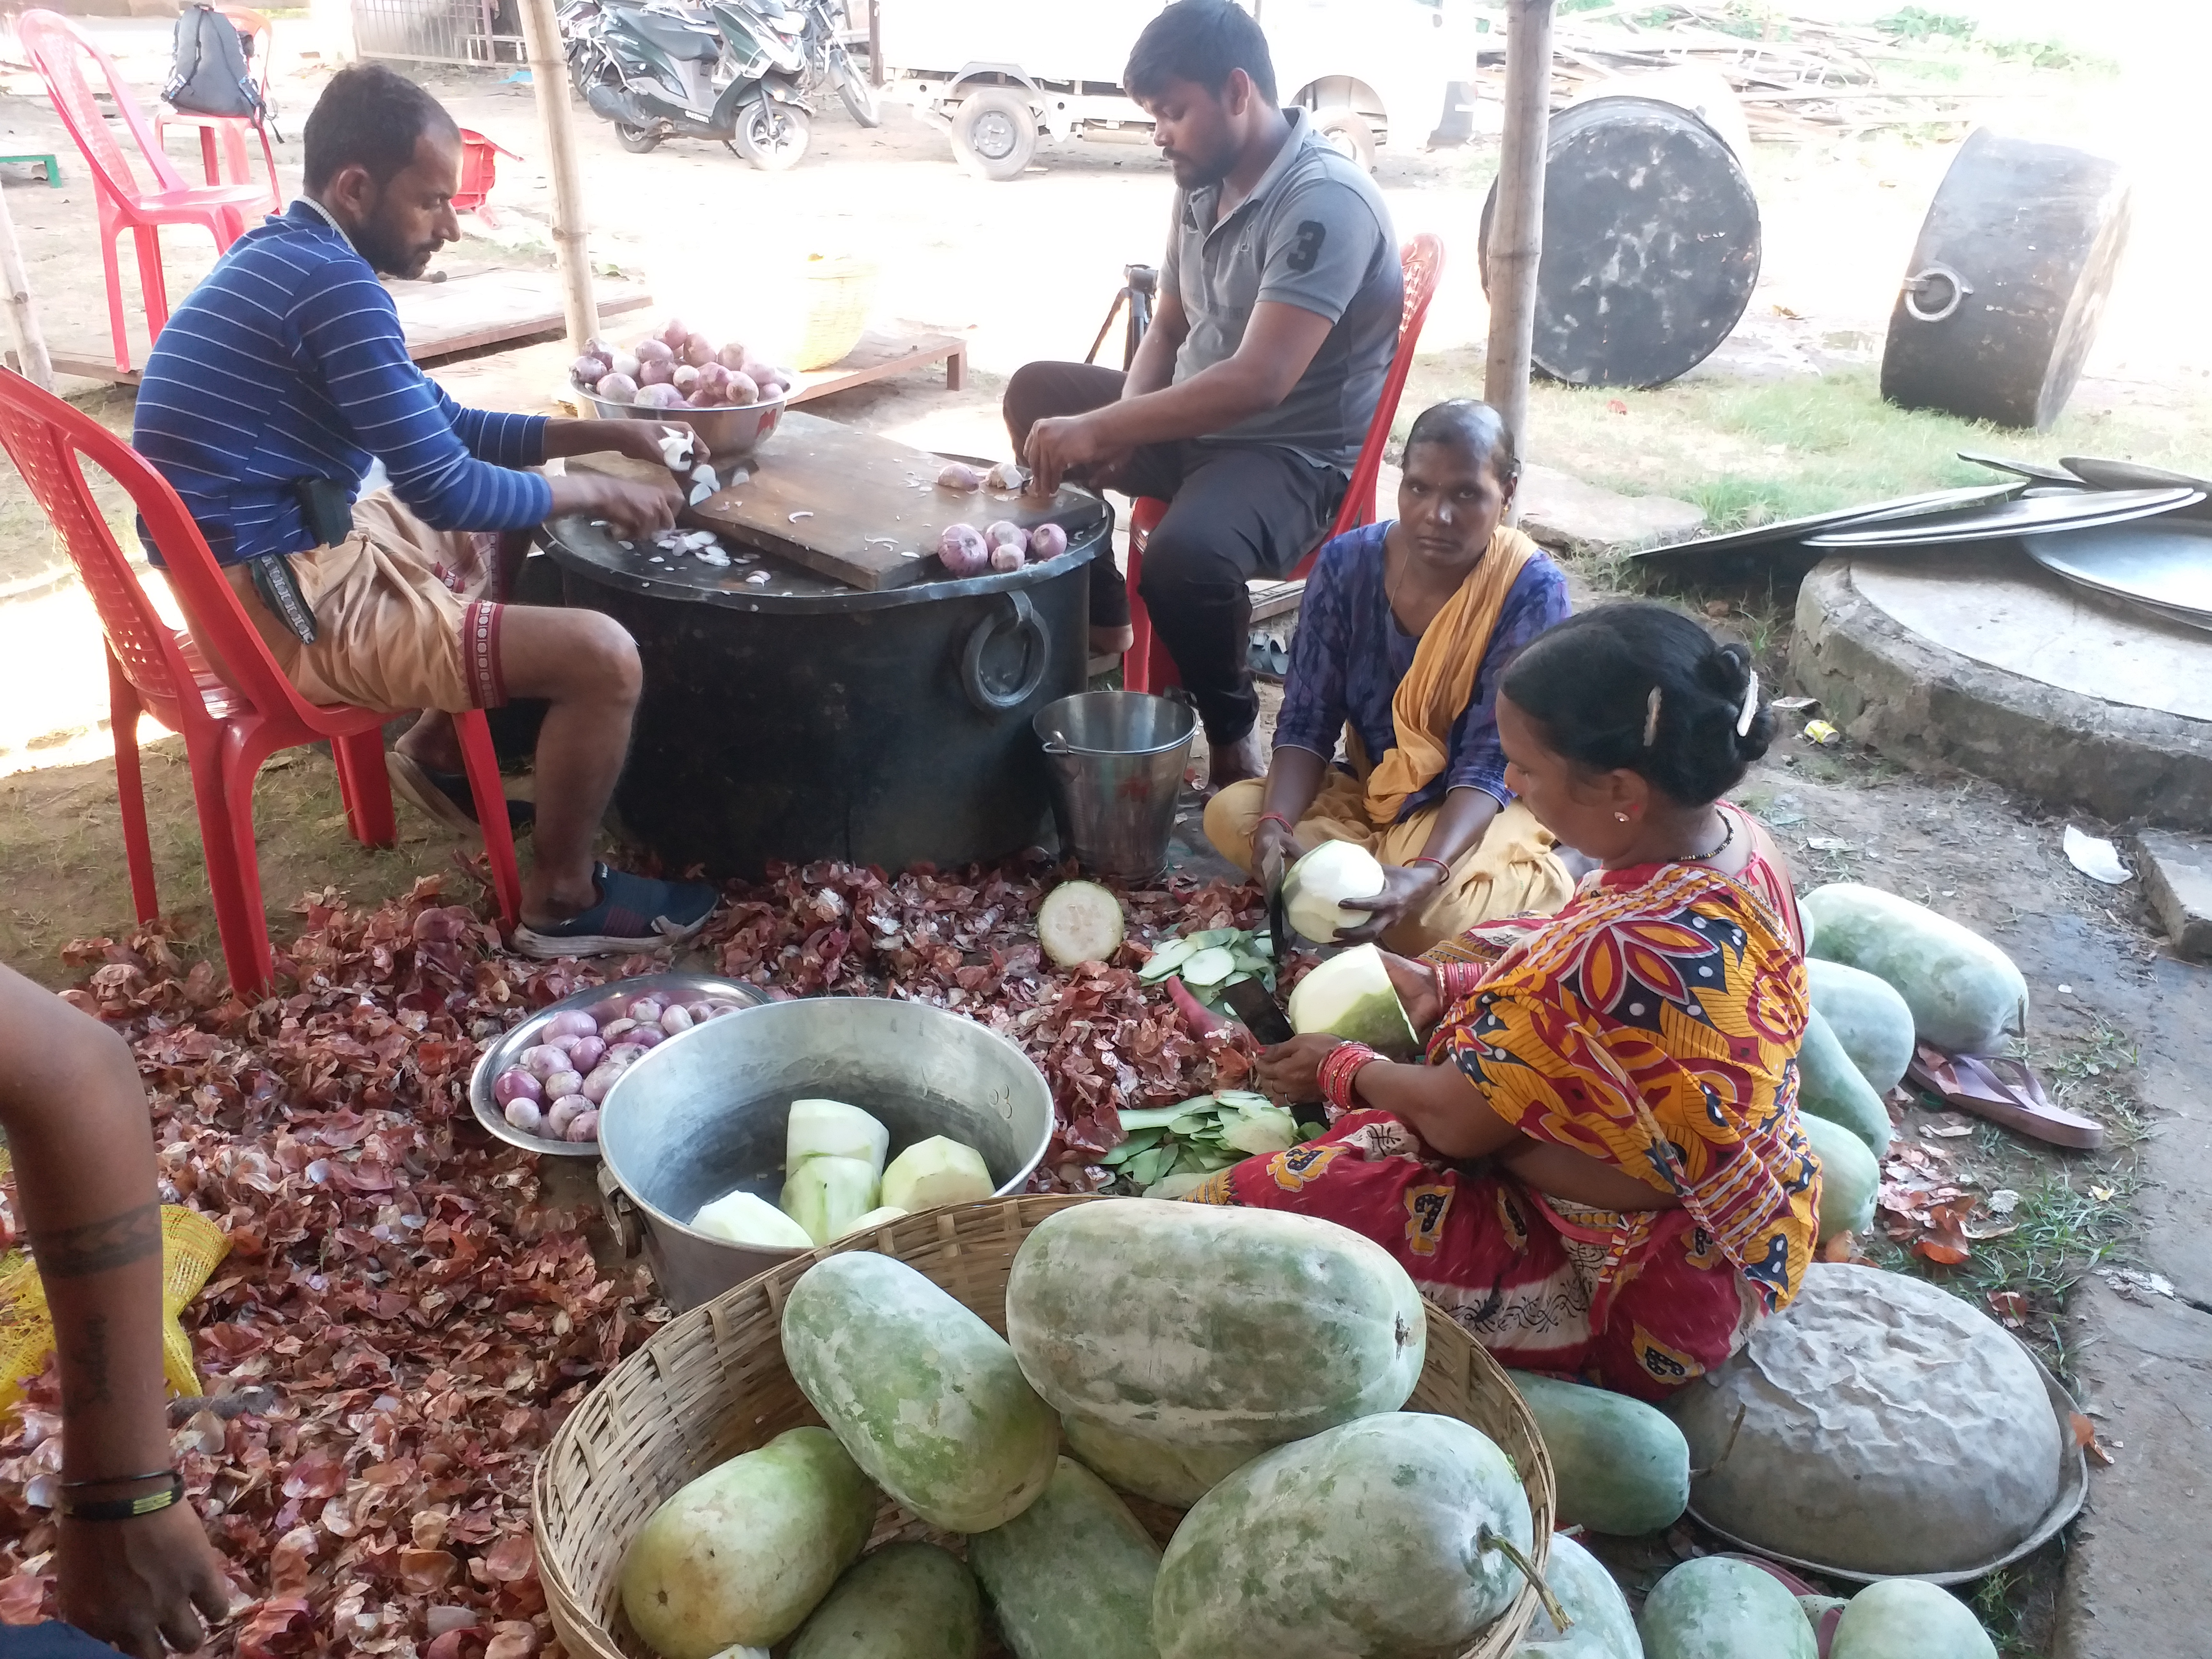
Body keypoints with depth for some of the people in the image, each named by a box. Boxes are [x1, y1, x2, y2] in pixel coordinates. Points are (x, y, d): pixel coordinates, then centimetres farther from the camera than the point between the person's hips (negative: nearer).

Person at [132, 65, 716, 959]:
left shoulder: (289, 257, 11)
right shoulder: (334, 284, -21)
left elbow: (446, 426, 16)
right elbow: (447, 489, -22)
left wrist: (607, 434, 8)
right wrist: (599, 493, -6)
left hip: (280, 561, 11)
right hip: (286, 607, -11)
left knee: (513, 539, 27)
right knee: (604, 656, -17)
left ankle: (438, 752, 29)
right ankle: (561, 902, 2)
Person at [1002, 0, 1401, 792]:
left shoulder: (1325, 201, -25)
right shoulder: (1203, 183, 3)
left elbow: (1258, 381, -34)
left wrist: (1102, 429, -32)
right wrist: (1125, 427, -6)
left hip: (1298, 452, -9)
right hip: (1196, 420, 9)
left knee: (1182, 556, -37)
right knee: (1037, 394, 12)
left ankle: (1233, 741, -9)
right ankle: (1100, 621, 21)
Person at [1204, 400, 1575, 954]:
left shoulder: (1532, 589, -21)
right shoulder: (1347, 564, -12)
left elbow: (1491, 762, -24)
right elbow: (1307, 721, -10)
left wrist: (1426, 872, -42)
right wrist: (1276, 823, -31)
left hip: (1478, 808, -3)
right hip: (1367, 792, 4)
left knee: (1432, 915, -33)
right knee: (1230, 814, -19)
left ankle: (1540, 885, -2)